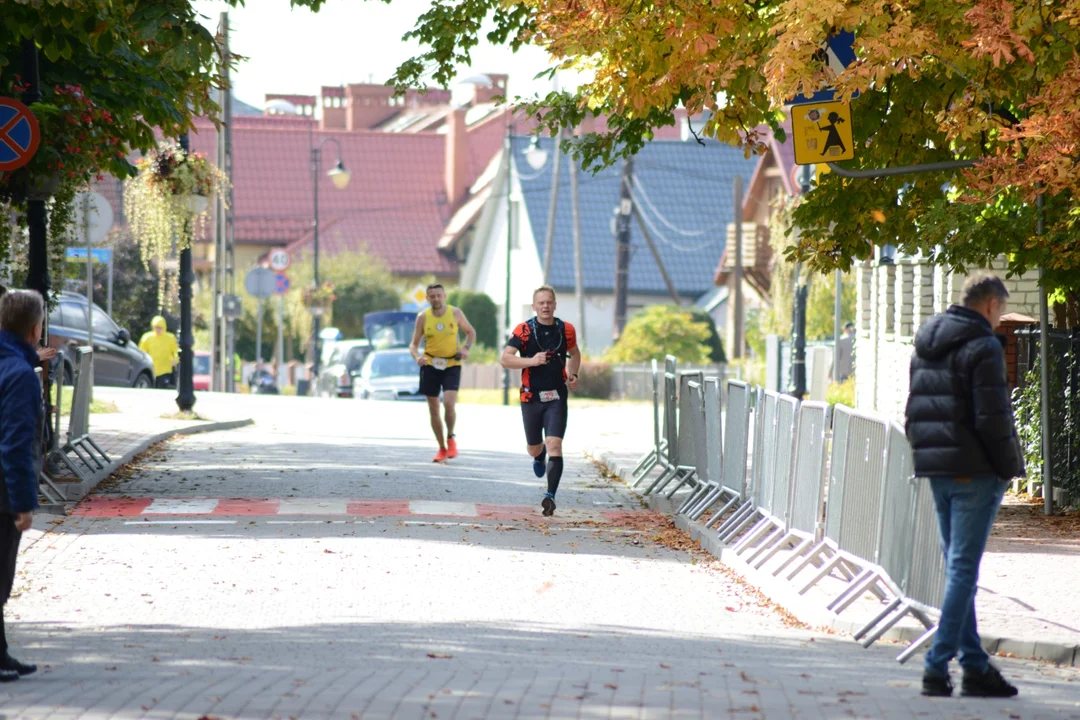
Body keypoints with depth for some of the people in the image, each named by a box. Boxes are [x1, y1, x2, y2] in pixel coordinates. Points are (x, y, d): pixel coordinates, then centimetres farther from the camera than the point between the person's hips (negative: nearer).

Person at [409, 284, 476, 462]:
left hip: (452, 365, -1)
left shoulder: (455, 313, -3)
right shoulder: (423, 317, -2)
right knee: (433, 410, 4)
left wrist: (466, 348, -7)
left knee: (449, 403, -20)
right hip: (430, 366, 2)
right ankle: (442, 449, 19)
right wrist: (417, 356, -19)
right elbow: (414, 344, 3)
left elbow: (470, 332, 12)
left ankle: (450, 438, 6)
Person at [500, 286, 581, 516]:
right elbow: (505, 359, -11)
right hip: (531, 396, 0)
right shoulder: (523, 331, -6)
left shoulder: (566, 330, 3)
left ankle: (550, 495, -19)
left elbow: (574, 353, 22)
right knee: (534, 448, 14)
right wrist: (531, 361, -24)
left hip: (557, 396, 0)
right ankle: (539, 457, 53)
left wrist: (573, 375, 6)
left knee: (554, 445, -16)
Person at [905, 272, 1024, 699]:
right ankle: (938, 665, -9)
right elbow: (992, 418, -18)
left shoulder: (925, 349, 14)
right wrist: (1010, 466, -8)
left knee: (958, 568, 12)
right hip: (975, 472, -8)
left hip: (937, 471, 8)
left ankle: (975, 664, 13)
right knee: (963, 570, -5)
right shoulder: (983, 348, -12)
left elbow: (914, 413, 17)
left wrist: (925, 455, 18)